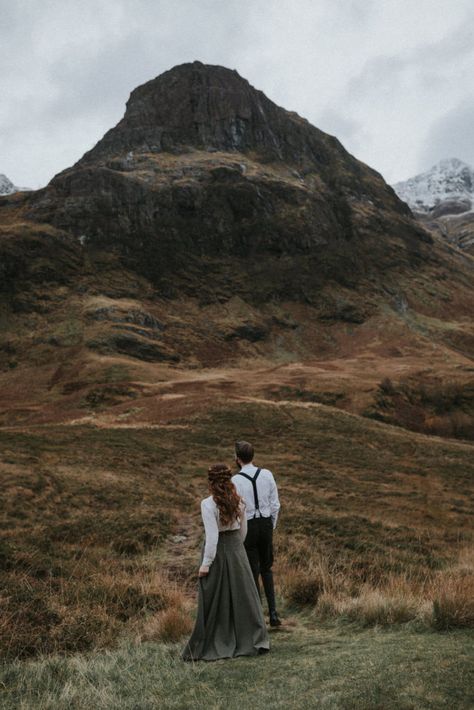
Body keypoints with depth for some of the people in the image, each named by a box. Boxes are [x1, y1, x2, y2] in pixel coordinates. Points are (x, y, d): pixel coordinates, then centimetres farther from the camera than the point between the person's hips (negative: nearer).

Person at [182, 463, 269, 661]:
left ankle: (210, 646, 17)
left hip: (217, 551, -5)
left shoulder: (208, 504, -18)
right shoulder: (238, 501, -1)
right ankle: (254, 640, 21)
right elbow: (243, 530, 8)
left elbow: (212, 536, -21)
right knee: (242, 595, 15)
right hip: (237, 549, 5)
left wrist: (206, 563, -15)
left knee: (214, 600, 7)